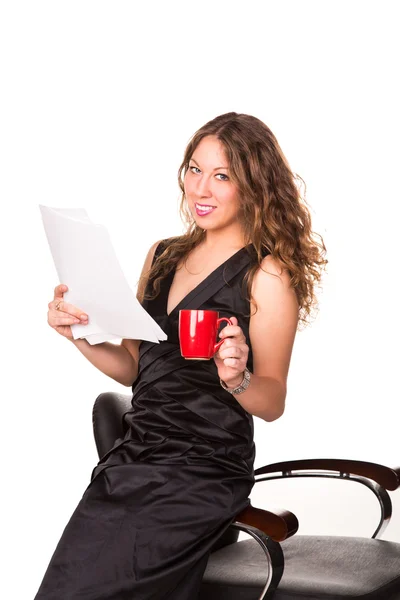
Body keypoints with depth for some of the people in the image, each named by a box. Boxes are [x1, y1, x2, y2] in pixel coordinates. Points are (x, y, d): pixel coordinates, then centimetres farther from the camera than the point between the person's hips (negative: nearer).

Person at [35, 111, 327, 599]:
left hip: (201, 474, -6)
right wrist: (79, 334, -1)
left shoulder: (266, 275, -7)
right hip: (132, 454, 6)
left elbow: (272, 403, -5)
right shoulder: (163, 256, 11)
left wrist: (237, 378, -25)